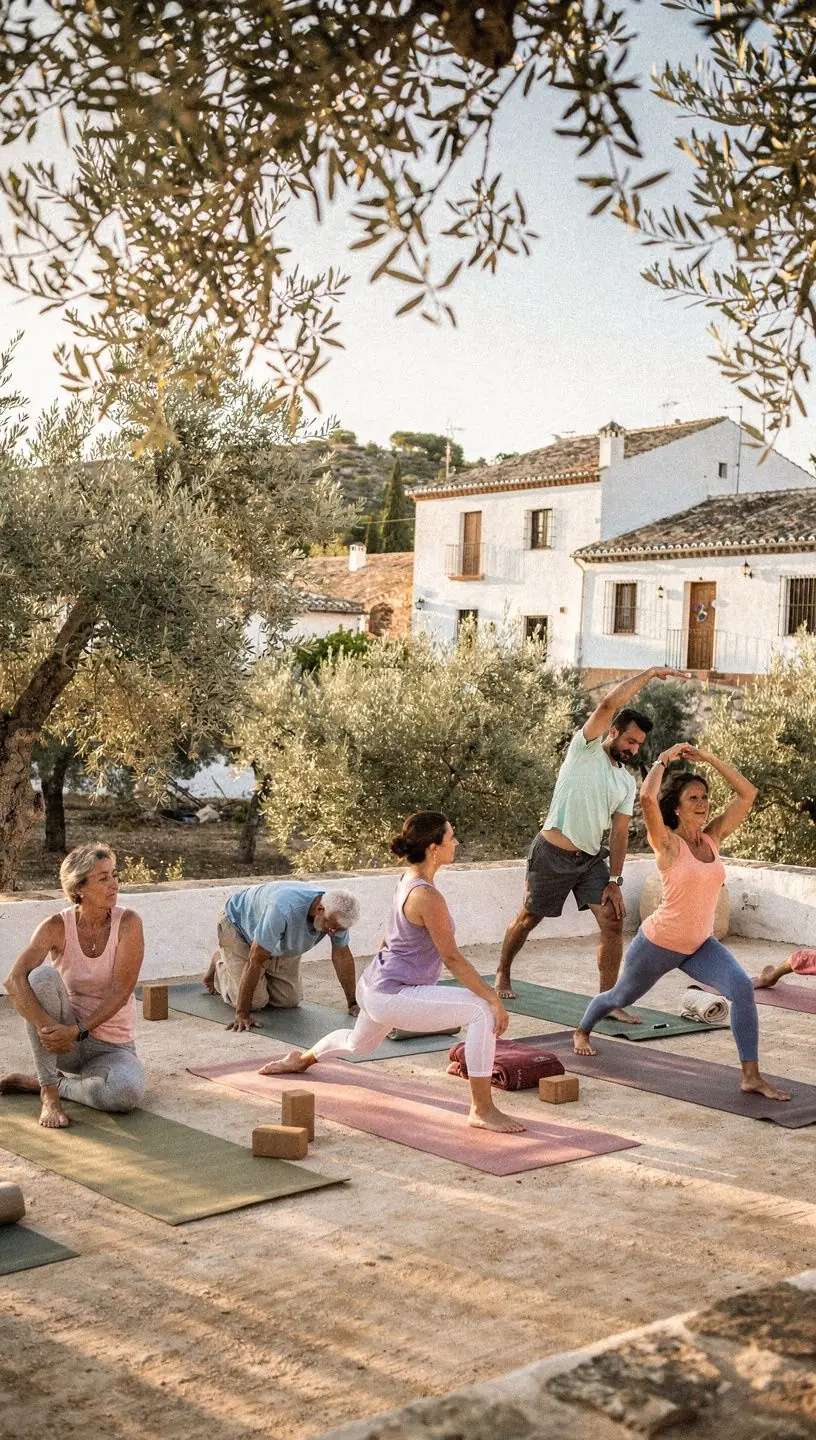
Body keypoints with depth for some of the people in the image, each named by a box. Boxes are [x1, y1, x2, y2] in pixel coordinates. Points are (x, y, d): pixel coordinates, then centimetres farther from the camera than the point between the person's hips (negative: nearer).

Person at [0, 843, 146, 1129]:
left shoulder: (127, 923, -13)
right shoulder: (57, 926, -12)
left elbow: (120, 992, -18)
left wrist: (76, 1031, -28)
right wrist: (47, 1027, -37)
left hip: (112, 1047, 0)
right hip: (64, 1040, 0)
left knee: (127, 1092, -34)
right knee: (43, 975, -29)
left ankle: (47, 1083, -3)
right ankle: (49, 1092, -21)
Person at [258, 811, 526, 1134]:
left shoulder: (407, 880, 4)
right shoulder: (427, 896, -24)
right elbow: (451, 958, -23)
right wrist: (494, 998, -20)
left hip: (374, 986, 10)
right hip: (393, 997, -10)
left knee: (358, 1044, 40)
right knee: (483, 1011, -22)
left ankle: (300, 1059, 66)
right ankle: (482, 1110, -19)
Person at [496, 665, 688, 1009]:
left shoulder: (627, 782, 8)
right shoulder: (586, 749, -7)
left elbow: (619, 833, 6)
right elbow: (609, 704, -22)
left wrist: (615, 881, -2)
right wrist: (649, 674, -19)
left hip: (592, 858, 5)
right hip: (552, 855, -5)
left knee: (613, 922, -9)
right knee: (528, 919, 11)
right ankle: (502, 974, 36)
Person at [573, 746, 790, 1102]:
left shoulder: (712, 837, -2)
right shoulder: (667, 843, -17)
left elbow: (747, 793, -1)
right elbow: (647, 797, -36)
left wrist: (708, 758, -6)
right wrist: (663, 759, -21)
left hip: (700, 945, 4)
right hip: (658, 944, -4)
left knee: (742, 987, -23)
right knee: (621, 996, 20)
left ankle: (751, 1076, -18)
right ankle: (582, 1031, 53)